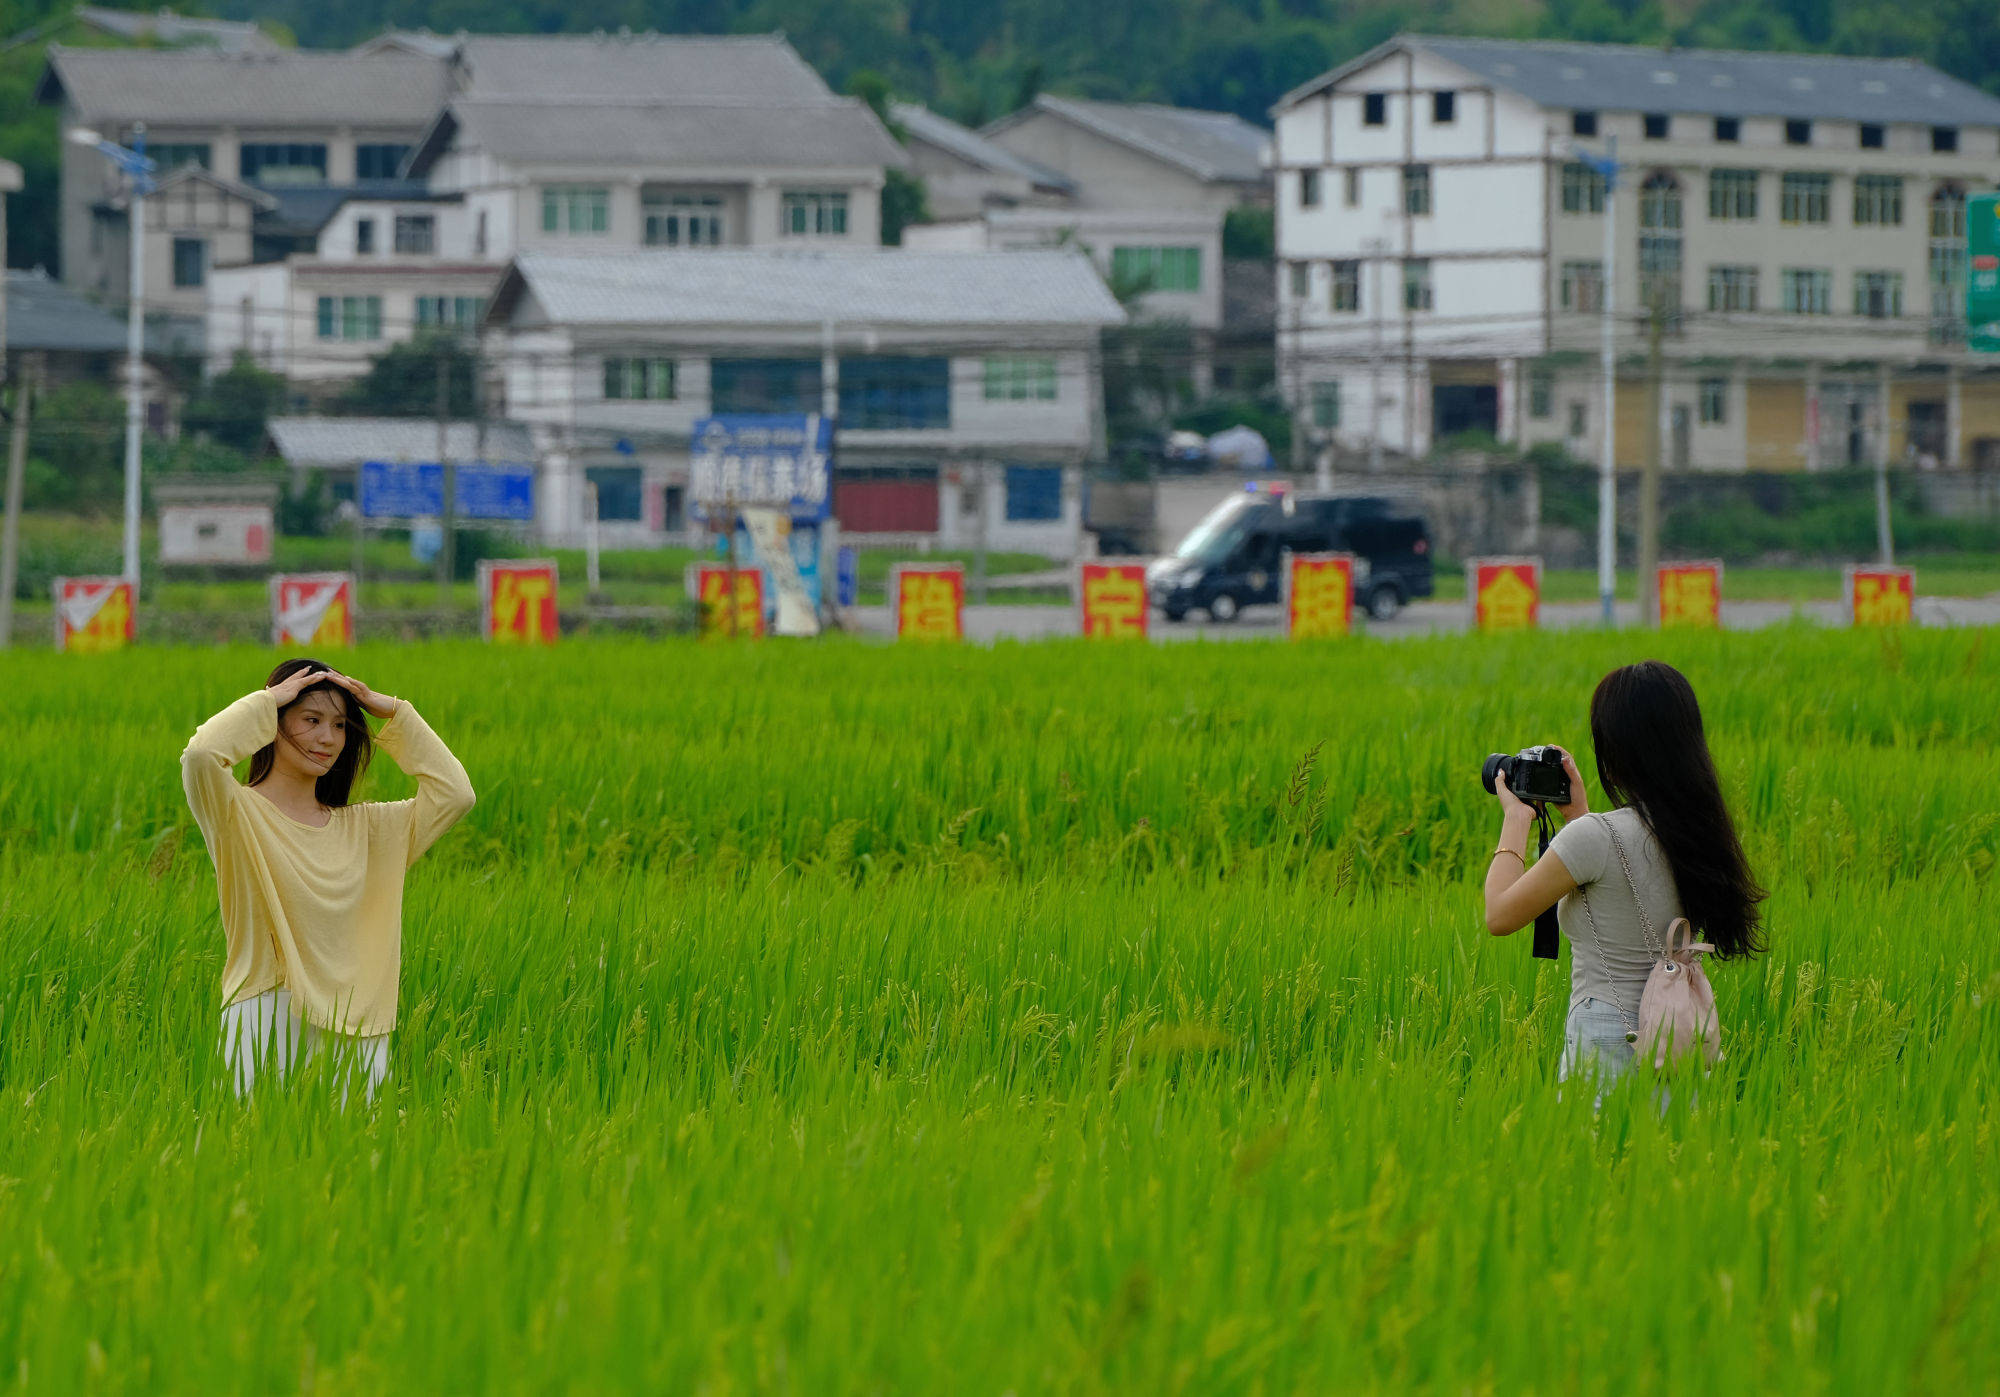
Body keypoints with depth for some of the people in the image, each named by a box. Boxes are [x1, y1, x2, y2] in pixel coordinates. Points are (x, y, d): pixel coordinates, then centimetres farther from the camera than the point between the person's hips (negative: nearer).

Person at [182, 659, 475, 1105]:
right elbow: (201, 755, -19)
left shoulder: (357, 827, 17)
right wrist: (266, 700, -5)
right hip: (268, 1027, -5)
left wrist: (394, 712, 13)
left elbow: (455, 793, 15)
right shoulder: (240, 813, 1)